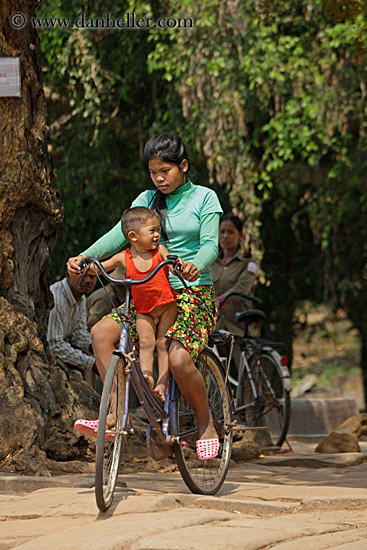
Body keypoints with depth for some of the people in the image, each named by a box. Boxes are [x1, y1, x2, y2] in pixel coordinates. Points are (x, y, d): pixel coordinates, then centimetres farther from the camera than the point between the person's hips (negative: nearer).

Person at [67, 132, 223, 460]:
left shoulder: (204, 198, 0)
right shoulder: (146, 200, 11)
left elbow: (210, 244, -12)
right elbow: (119, 234, -1)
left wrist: (196, 266, -36)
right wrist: (84, 257, -18)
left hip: (193, 293, -5)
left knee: (179, 358, -28)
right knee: (101, 332, -19)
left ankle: (206, 425, -4)